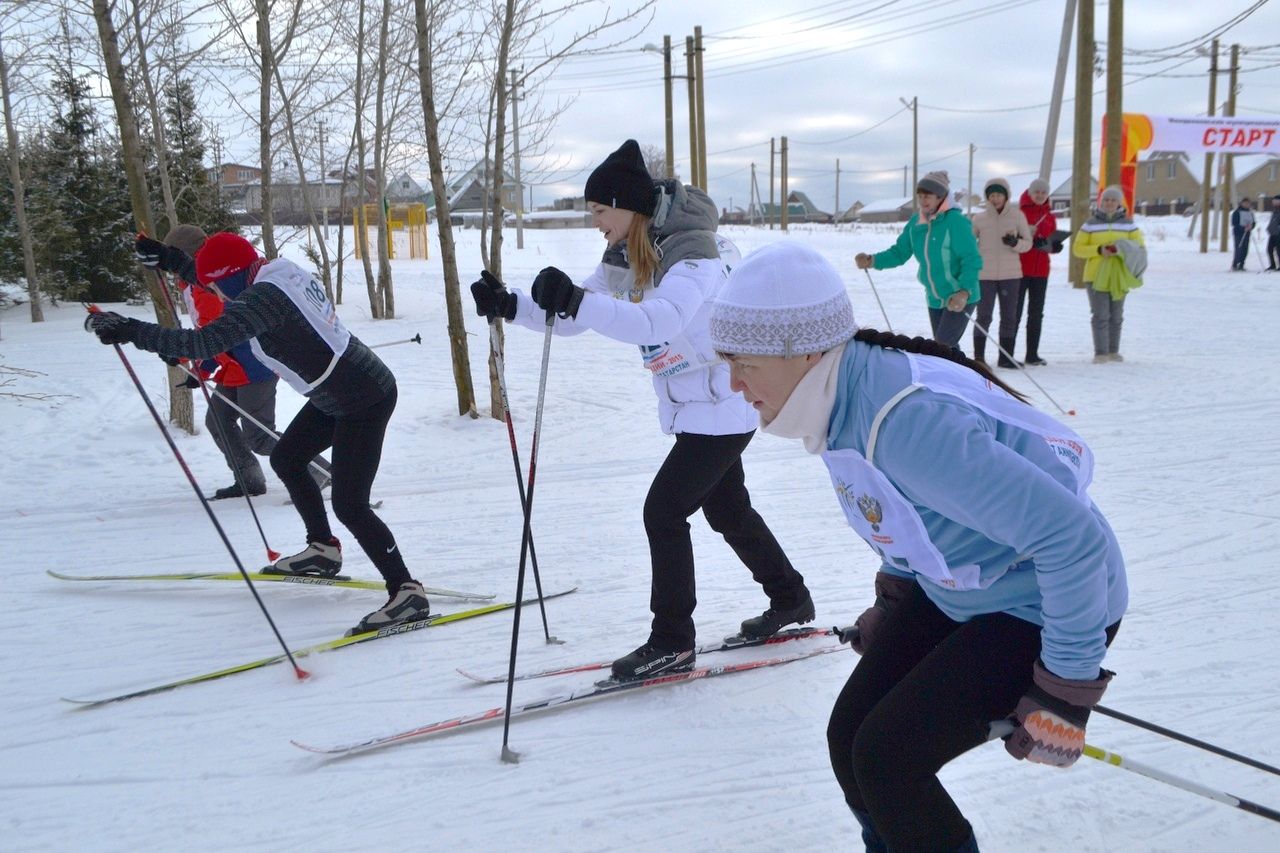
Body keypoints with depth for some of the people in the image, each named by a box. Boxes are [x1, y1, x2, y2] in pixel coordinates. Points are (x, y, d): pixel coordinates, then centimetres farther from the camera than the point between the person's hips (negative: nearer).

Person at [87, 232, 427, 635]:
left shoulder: (262, 298, -23)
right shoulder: (283, 272, 5)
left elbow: (204, 342, -34)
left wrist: (129, 330, -31)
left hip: (364, 401, -11)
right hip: (340, 396, 11)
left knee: (349, 505, -10)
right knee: (285, 459, 21)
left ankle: (407, 592, -5)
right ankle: (324, 549, 33)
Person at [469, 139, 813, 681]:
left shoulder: (691, 255, -25)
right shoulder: (624, 259, 2)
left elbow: (660, 321, -44)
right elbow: (570, 318, 4)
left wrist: (577, 302, -54)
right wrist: (510, 306, -13)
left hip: (720, 409, -10)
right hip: (693, 410, 10)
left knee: (663, 512, -12)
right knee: (728, 510, 20)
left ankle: (672, 642, 0)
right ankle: (790, 599, 39)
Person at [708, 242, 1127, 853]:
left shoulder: (908, 418, -36)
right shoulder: (845, 397, -7)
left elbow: (1073, 537, -33)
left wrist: (1065, 691, -25)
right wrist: (890, 607, 19)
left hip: (1041, 609, -8)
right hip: (954, 590, 8)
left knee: (886, 760, -13)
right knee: (849, 738, 5)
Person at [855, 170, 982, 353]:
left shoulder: (955, 221, -21)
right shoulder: (916, 222, -1)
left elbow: (972, 260, -23)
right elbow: (899, 252, 5)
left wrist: (964, 292, -37)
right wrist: (872, 261, -12)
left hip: (961, 299, -7)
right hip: (934, 299, 7)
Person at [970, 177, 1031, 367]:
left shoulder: (1017, 215, 2)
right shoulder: (979, 218, 1)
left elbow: (1028, 243, 5)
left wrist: (1015, 243, -14)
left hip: (1011, 275, 1)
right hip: (985, 275, -1)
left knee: (1009, 318, 7)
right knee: (984, 317, -2)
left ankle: (1006, 357, 15)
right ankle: (978, 357, 6)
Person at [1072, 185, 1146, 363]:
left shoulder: (1128, 224, 7)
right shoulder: (1091, 223, 3)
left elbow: (1140, 245, 6)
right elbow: (1077, 248, 0)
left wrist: (1123, 250, -14)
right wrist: (1099, 250, -15)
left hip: (1119, 276, 2)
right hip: (1096, 276, -2)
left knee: (1116, 316, 9)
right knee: (1100, 315, -8)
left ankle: (1113, 351, 20)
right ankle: (1100, 353, -7)